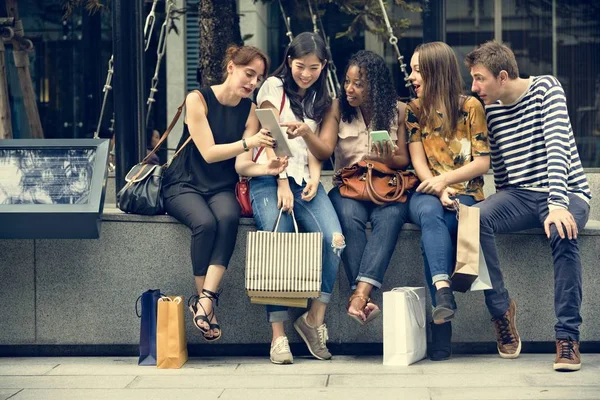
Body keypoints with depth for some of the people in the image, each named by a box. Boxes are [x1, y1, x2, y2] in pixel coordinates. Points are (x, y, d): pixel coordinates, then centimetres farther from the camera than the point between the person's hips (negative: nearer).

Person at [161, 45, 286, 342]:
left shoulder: (250, 110, 4)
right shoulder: (198, 99, -7)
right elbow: (208, 153, -15)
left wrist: (266, 169, -26)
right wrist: (249, 143, -28)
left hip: (221, 188, 3)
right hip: (184, 185, -3)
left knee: (228, 217, -33)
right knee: (205, 222, -35)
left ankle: (205, 301, -38)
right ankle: (205, 300, -22)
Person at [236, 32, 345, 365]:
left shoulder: (319, 100, 22)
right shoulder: (274, 87, 6)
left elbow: (315, 147, 17)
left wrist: (315, 176, -4)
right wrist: (282, 183, -13)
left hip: (305, 180, 4)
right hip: (270, 178, -4)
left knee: (334, 240, -23)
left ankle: (315, 319, -12)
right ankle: (278, 335, -22)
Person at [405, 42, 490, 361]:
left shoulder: (470, 107, 1)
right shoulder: (415, 110, 10)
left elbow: (483, 162, -2)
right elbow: (418, 162, 2)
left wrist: (445, 179, -15)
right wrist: (438, 191, -16)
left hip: (466, 194, -2)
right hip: (427, 193, 2)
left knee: (431, 234, -34)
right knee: (430, 214, -36)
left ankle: (440, 321, -34)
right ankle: (443, 292, -52)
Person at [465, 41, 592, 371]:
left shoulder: (546, 88, -7)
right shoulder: (489, 108, 8)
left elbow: (558, 145, -20)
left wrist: (557, 204, -32)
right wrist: (503, 208, -1)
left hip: (566, 193, -4)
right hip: (519, 196, 4)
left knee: (562, 233, -38)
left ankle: (567, 336, -31)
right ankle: (501, 308, -12)